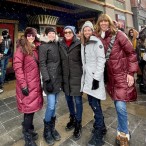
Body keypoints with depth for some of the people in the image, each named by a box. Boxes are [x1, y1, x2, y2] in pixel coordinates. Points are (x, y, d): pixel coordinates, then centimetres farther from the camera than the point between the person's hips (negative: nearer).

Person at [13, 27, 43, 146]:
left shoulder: (36, 48, 11)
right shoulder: (21, 48, -7)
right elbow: (17, 67, -14)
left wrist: (40, 80, 8)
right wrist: (23, 84, -18)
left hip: (35, 82, 6)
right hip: (27, 84, -6)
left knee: (31, 108, 16)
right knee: (29, 108, 2)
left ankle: (28, 128, 37)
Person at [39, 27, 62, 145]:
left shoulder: (57, 44, 13)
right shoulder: (43, 46, -4)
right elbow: (42, 64, -11)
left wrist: (61, 77, 12)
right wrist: (47, 80, -18)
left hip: (58, 78, 6)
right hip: (50, 78, -6)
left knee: (55, 104, 12)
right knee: (51, 106, -5)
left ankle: (52, 127, 29)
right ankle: (47, 131, 18)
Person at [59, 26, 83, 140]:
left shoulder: (79, 44, -6)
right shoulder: (61, 45, 5)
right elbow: (60, 60, 11)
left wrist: (83, 74, -6)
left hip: (76, 76, -4)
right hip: (65, 77, 5)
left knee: (77, 100, 3)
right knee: (69, 99, 16)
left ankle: (78, 124, 24)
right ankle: (72, 118, 39)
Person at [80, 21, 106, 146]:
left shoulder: (96, 42, -5)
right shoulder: (84, 44, 17)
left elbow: (101, 60, -14)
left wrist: (97, 78, -20)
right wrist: (85, 74, 15)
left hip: (95, 77, -7)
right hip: (87, 77, 7)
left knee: (95, 104, -5)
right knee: (92, 102, 12)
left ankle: (98, 135, 11)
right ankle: (101, 127, 33)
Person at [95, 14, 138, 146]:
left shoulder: (118, 34, -7)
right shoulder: (99, 38, 6)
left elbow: (131, 53, -6)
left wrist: (131, 73, -10)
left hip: (122, 74, -4)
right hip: (111, 75, 4)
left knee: (120, 106, -10)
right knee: (118, 105, 12)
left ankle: (123, 134, 15)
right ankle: (123, 131, 35)